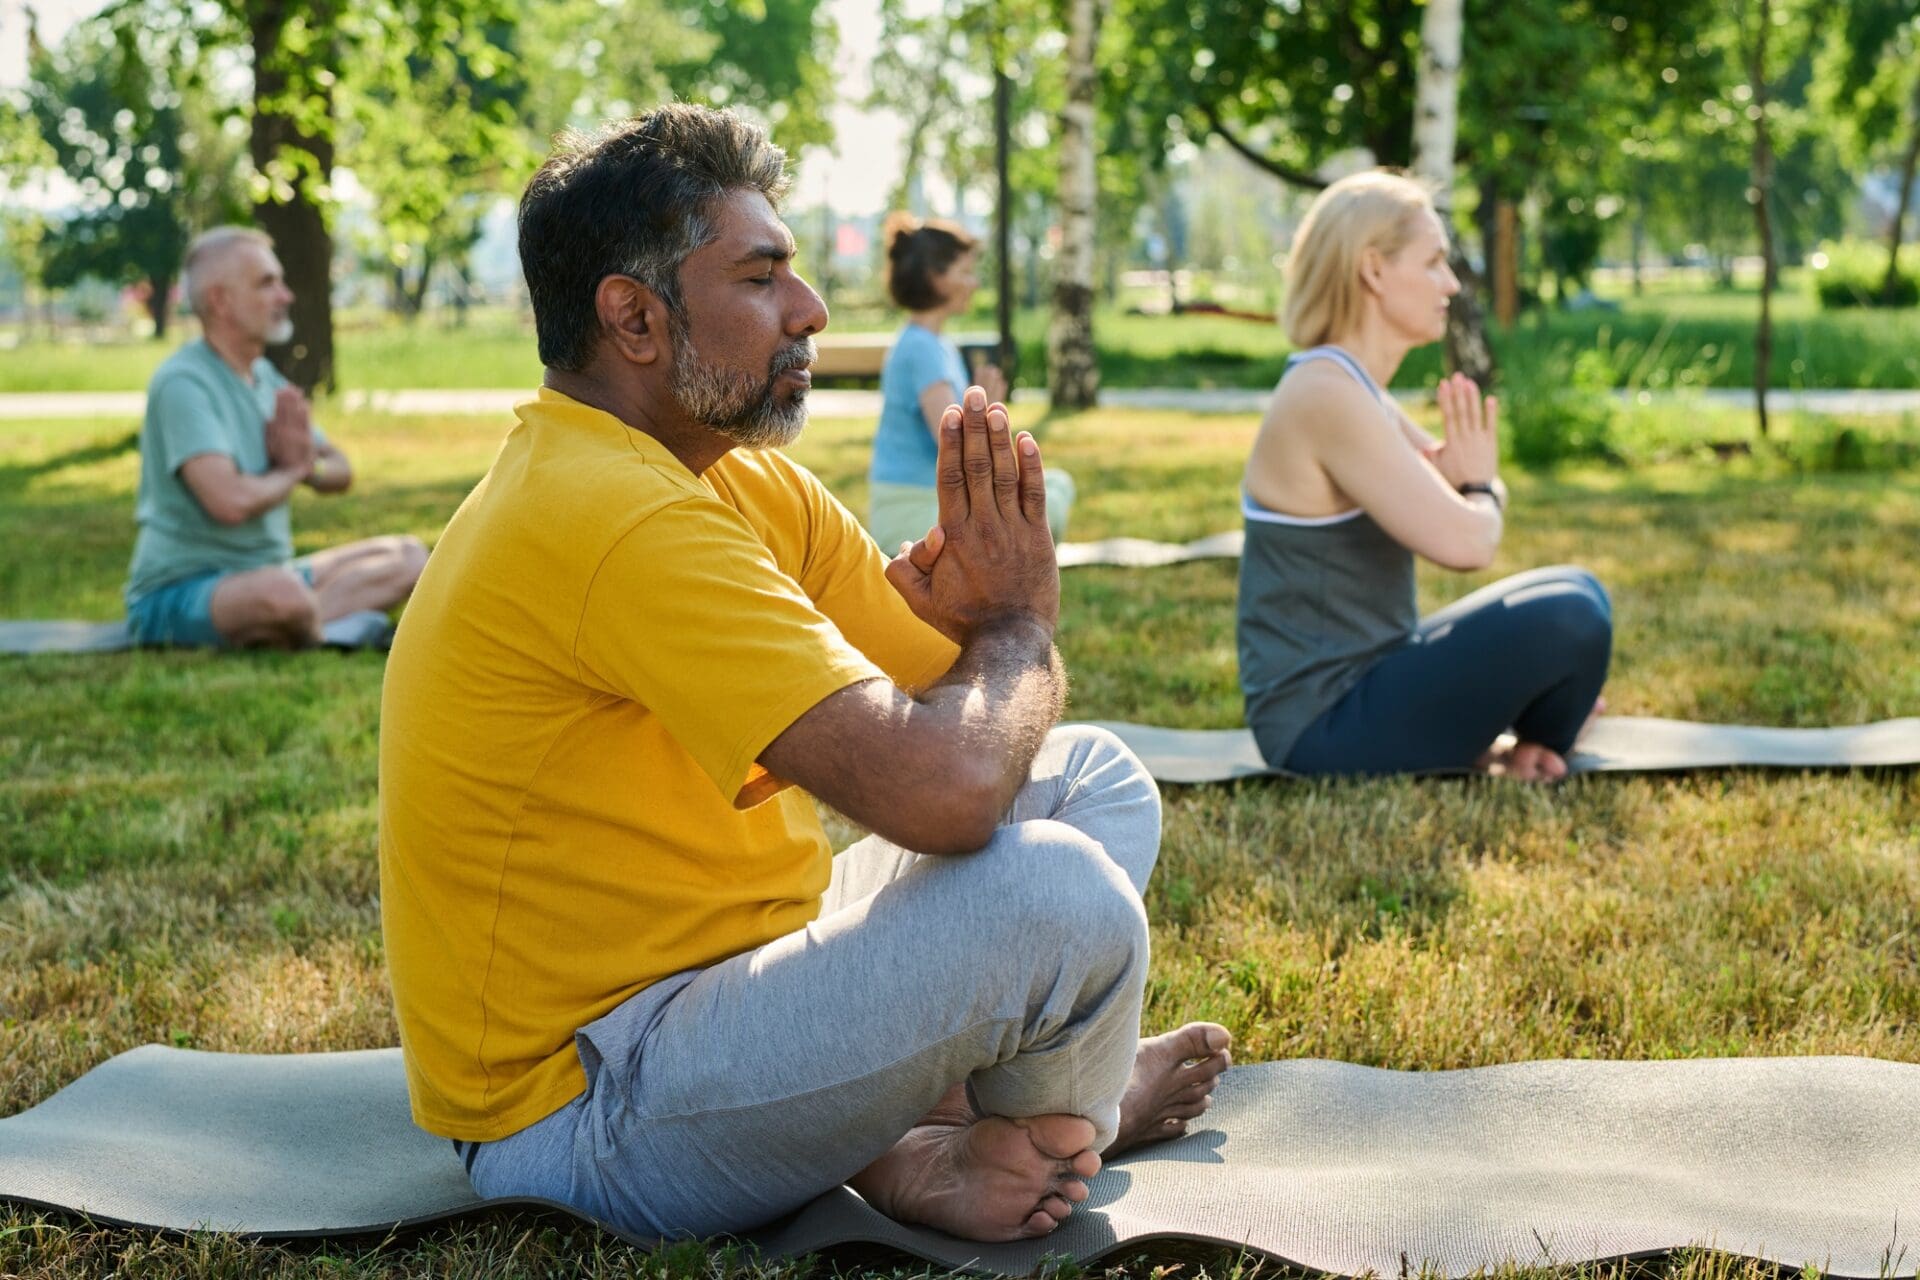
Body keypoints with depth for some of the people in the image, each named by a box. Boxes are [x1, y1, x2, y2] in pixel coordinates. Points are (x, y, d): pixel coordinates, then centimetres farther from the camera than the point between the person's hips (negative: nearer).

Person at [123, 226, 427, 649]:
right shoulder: (181, 382, -15)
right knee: (282, 591, -42)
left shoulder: (264, 377, 14)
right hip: (178, 593, -10)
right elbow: (231, 501, -29)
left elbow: (340, 472, 17)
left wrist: (308, 465, -9)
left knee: (408, 556, 2)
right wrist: (290, 471, -7)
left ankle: (265, 631, -19)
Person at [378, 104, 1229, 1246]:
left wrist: (975, 618, -16)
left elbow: (981, 709, 7)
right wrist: (1016, 623, -12)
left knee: (1095, 775, 12)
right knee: (1058, 892, -28)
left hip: (724, 972, 11)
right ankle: (1074, 1119, 7)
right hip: (586, 1102, -10)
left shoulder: (752, 485, 8)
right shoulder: (617, 518, -24)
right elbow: (940, 789, -33)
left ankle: (910, 1145, -6)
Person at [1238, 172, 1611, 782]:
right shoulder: (1328, 397, -21)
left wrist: (1469, 482, -8)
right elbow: (1464, 542, -26)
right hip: (1324, 723, -10)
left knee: (1576, 593, 18)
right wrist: (1483, 489, -3)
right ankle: (1532, 756, 7)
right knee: (1568, 619, -19)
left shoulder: (1353, 389, 10)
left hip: (1362, 677, 10)